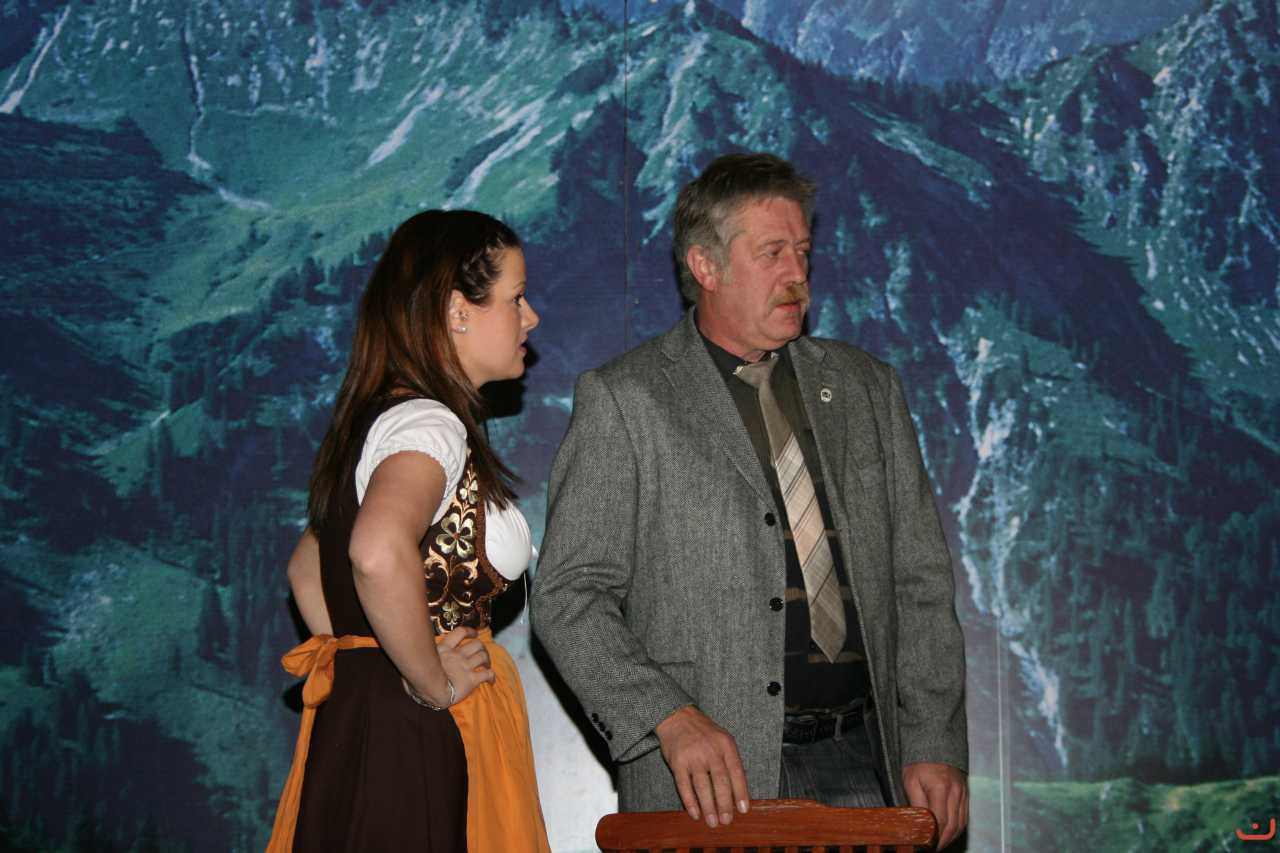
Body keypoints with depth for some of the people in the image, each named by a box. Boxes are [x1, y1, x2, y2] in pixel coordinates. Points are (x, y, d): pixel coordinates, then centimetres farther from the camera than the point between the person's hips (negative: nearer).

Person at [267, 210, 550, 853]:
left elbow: (306, 570, 26)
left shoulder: (381, 418, 15)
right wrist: (433, 685, -23)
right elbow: (380, 553, -36)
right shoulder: (429, 424, -15)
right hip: (422, 745, -9)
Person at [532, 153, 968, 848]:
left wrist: (934, 746, 2)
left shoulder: (866, 390, 13)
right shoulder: (623, 400, -1)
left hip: (862, 764, 4)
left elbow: (919, 583, 12)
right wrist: (671, 719, -18)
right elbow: (569, 594, -5)